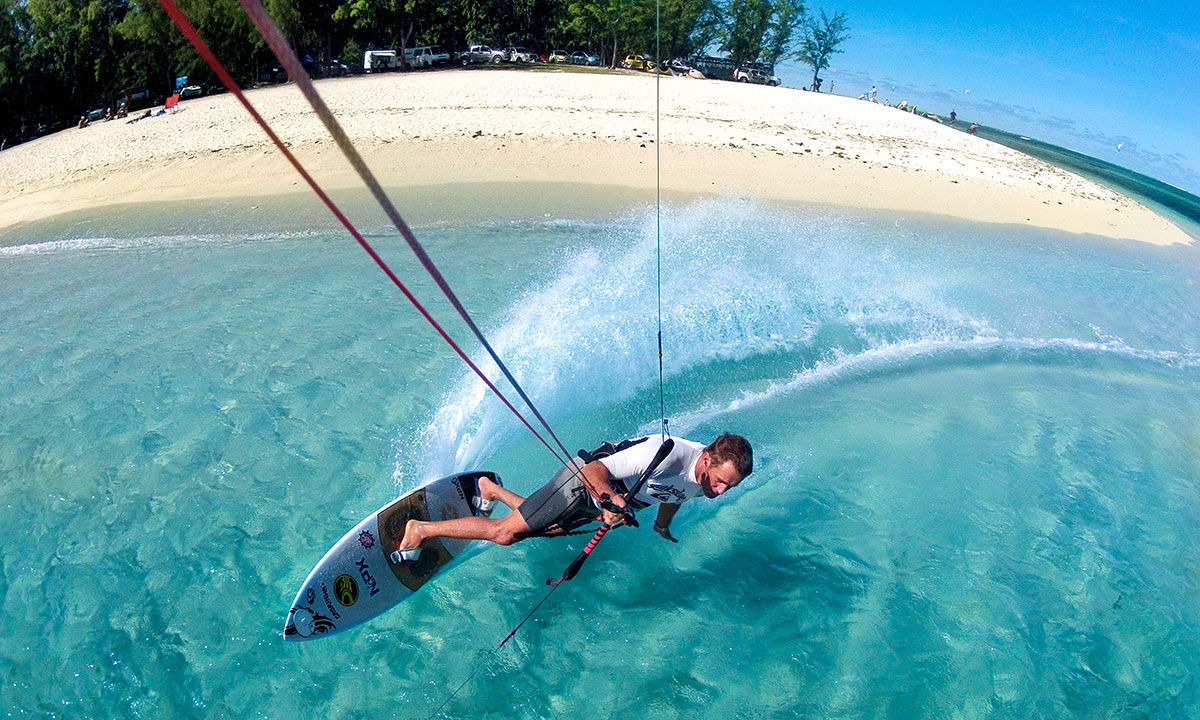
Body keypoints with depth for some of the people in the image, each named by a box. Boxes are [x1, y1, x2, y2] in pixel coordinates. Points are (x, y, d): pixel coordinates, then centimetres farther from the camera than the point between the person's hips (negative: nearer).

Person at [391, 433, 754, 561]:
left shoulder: (708, 475, -11)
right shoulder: (670, 453, -38)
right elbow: (595, 470, -36)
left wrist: (662, 527, 27)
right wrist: (610, 499, -53)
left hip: (608, 499, 8)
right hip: (585, 483, -8)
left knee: (547, 528, 23)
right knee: (504, 532, -8)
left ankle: (491, 489, 44)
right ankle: (421, 529, 9)